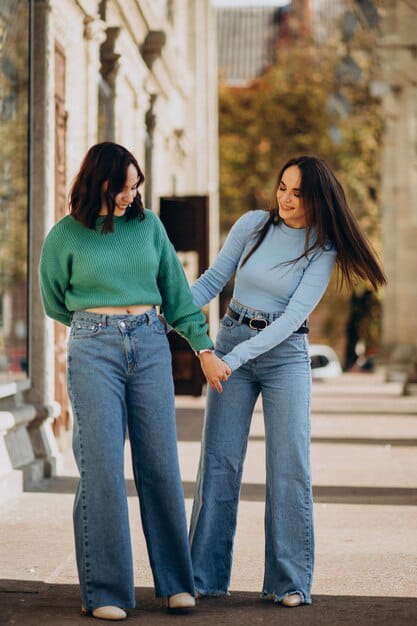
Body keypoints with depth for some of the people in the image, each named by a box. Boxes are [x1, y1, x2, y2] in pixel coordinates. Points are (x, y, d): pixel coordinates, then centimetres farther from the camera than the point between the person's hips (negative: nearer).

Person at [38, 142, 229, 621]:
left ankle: (176, 581, 14)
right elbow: (54, 302, 13)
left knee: (160, 465, 3)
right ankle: (104, 592, 1)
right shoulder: (65, 236, 0)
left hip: (150, 346, 3)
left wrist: (204, 347, 10)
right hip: (93, 349, -3)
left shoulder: (148, 225, 8)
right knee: (101, 467, -6)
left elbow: (175, 292, 12)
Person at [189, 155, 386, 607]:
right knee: (219, 461, 0)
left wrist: (236, 358, -23)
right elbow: (213, 280, 6)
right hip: (231, 339, 2)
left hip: (286, 353, -1)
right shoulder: (252, 225, -1)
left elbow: (293, 316, -15)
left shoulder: (322, 250, -7)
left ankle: (289, 581, 5)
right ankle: (204, 576, 9)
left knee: (290, 467, -5)